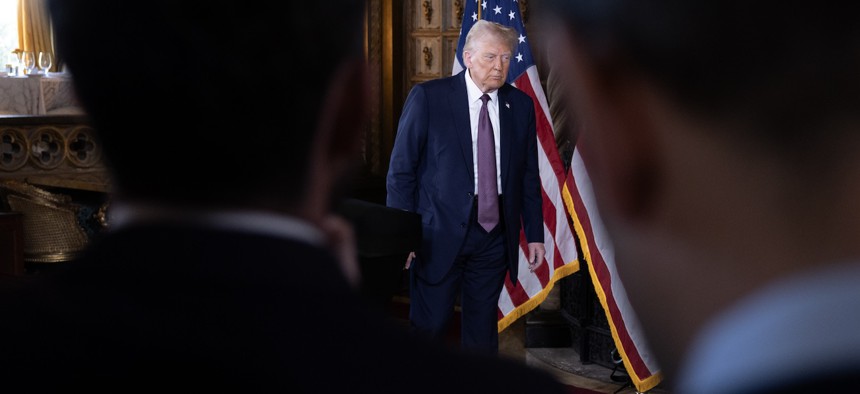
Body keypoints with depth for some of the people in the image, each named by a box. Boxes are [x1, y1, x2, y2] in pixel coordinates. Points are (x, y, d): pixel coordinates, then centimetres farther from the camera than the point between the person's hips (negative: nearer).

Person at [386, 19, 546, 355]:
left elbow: (528, 176, 11)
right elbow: (401, 170, -4)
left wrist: (534, 234, 8)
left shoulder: (521, 105, 6)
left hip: (495, 235, 4)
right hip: (440, 232, -3)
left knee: (483, 330, 12)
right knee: (429, 327, 1)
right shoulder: (427, 97, -5)